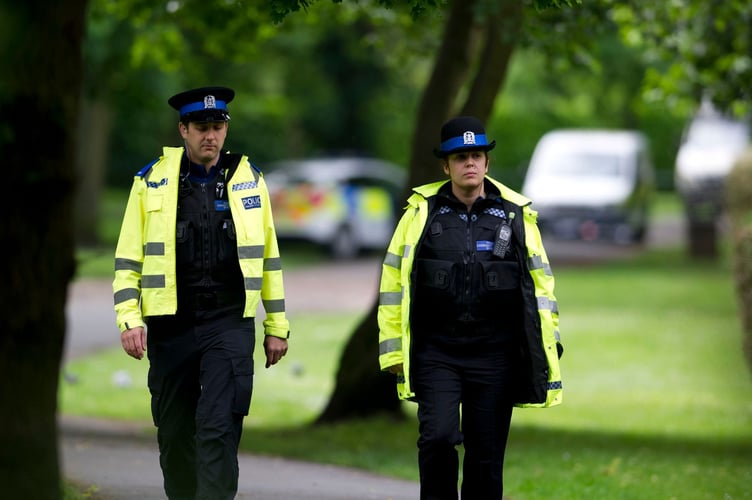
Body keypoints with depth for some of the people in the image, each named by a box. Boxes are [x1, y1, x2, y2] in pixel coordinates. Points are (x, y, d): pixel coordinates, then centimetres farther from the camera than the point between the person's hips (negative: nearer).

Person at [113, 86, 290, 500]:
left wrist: (277, 326, 11)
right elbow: (128, 258, 5)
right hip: (170, 326, 1)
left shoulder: (248, 180, 7)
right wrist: (129, 319, -5)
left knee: (219, 428, -13)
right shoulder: (152, 182, 4)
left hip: (229, 325, -1)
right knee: (175, 434, 8)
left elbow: (269, 256, 12)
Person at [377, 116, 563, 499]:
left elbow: (540, 281, 12)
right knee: (438, 438, -17)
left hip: (494, 354, 1)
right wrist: (392, 349, 1)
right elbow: (394, 280, 5)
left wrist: (548, 345, 6)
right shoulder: (422, 212, 3)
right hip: (435, 352, -1)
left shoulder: (516, 215, 7)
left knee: (486, 454, 4)